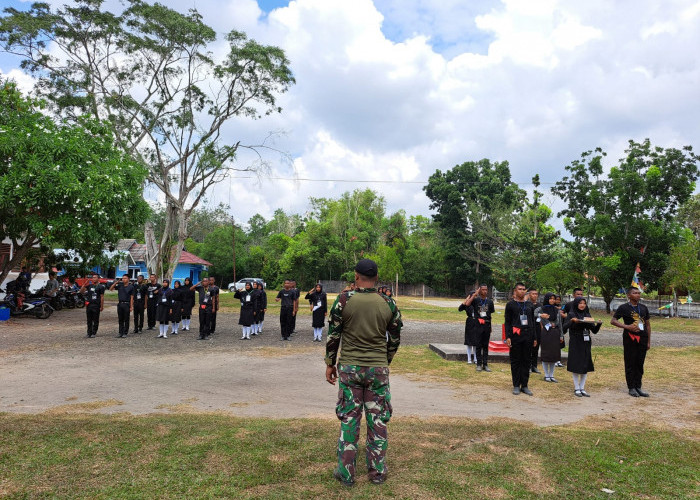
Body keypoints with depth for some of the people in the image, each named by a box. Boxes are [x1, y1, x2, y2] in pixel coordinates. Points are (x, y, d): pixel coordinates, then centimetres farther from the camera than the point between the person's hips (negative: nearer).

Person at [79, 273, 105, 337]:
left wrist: (102, 306, -5)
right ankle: (89, 333, 15)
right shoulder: (89, 285, 12)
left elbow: (102, 297, -1)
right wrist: (84, 284, -5)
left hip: (96, 306, -4)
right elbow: (81, 291, 5)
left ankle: (94, 333, 9)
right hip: (89, 305, 4)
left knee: (95, 321, 2)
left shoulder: (100, 287, 1)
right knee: (89, 320, 8)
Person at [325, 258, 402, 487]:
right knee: (377, 420, 10)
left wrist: (330, 364, 6)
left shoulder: (344, 300, -7)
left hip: (349, 367, -1)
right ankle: (378, 471, 20)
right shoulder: (389, 304, -2)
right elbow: (395, 340, 5)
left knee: (349, 419, 8)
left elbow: (333, 335, -4)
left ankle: (346, 473, 16)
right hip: (378, 369, 1)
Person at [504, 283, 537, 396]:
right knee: (515, 361, 2)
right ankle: (516, 386, 9)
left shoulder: (529, 304, 13)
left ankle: (524, 385, 14)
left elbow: (532, 321, 15)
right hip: (515, 336, -4)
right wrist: (508, 337, -10)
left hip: (528, 336, 4)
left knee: (526, 361, 7)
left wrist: (534, 338, 11)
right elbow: (507, 322, -1)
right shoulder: (510, 304, 2)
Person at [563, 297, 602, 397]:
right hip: (575, 343, -4)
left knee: (585, 366, 5)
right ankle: (576, 389, 9)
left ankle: (582, 388, 15)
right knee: (576, 366, -1)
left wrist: (598, 324, -9)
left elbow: (594, 331, 9)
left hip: (586, 343, 5)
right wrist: (572, 321, -28)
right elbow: (564, 326, -13)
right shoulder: (571, 315, -2)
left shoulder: (587, 316, 11)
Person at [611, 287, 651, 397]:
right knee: (630, 364, 0)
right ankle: (631, 388, 7)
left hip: (642, 338, 5)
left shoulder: (643, 308, 14)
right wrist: (627, 327, -17)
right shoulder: (624, 308, -2)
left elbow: (647, 325, 18)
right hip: (630, 338, -5)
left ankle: (638, 387, 16)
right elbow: (613, 321, -5)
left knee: (640, 364, 8)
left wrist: (649, 341, 14)